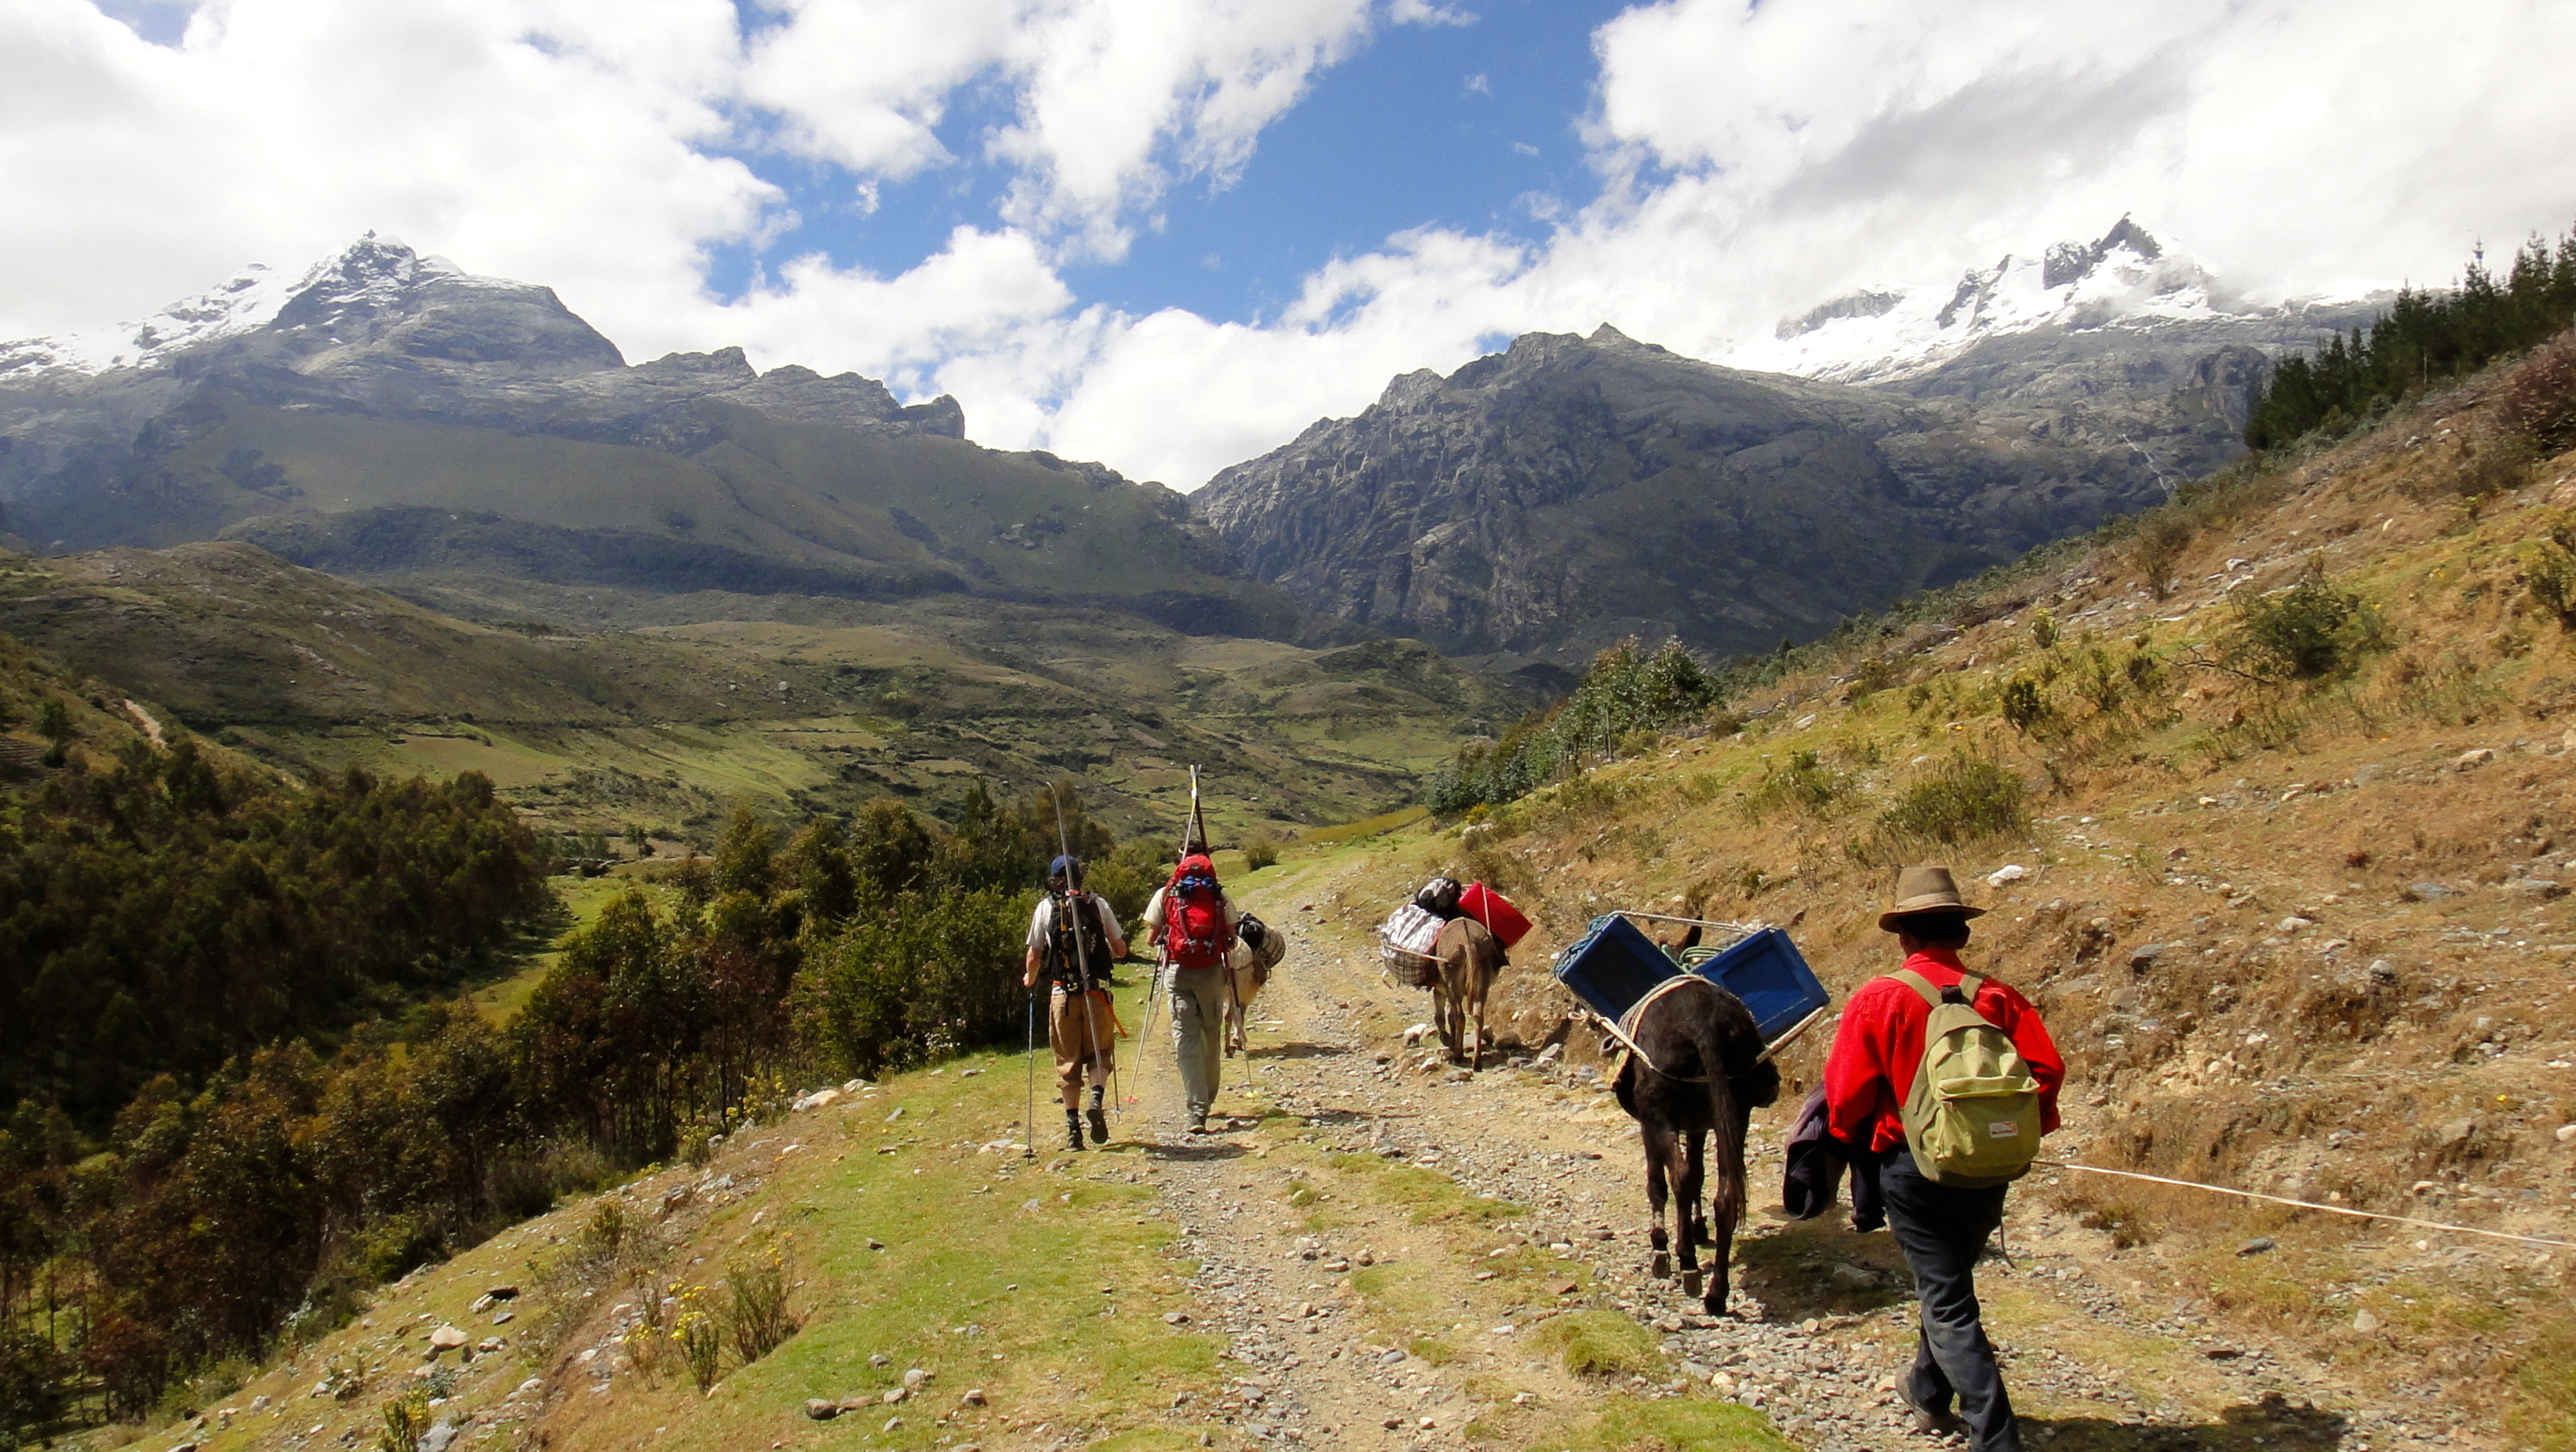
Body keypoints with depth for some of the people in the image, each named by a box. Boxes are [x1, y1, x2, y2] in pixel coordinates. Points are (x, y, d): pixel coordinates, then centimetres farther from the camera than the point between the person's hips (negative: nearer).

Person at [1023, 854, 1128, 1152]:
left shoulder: (1046, 907, 2)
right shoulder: (1098, 904, 3)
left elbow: (1035, 955, 2)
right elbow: (1120, 950, 5)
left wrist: (1030, 979, 22)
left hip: (1063, 993, 0)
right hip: (1097, 991, 0)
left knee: (1067, 1061, 9)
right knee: (1100, 1052, 13)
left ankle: (1073, 1127, 7)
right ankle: (1096, 1098, -14)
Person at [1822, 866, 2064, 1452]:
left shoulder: (1878, 999, -11)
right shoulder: (1997, 997, -2)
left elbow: (1847, 1092, -10)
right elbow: (2046, 1068, -7)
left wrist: (1852, 1140, 10)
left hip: (1913, 1167, -5)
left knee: (1948, 1305, 3)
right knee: (1949, 1280, 25)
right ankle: (1930, 1392, 44)